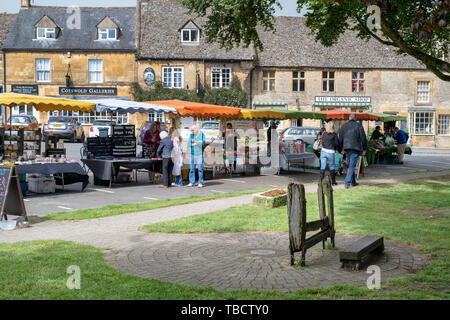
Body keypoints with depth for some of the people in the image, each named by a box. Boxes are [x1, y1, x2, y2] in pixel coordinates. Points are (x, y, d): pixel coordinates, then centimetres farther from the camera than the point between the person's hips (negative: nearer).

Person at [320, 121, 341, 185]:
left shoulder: (324, 134, 4)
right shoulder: (334, 134, -6)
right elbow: (337, 144, -3)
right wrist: (339, 150, 12)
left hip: (323, 151, 3)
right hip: (331, 152, -2)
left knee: (322, 167, 2)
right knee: (332, 167, 10)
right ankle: (333, 182, 17)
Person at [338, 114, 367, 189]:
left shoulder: (344, 126, 8)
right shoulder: (359, 126, -2)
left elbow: (340, 138, 9)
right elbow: (363, 138, -1)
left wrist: (340, 148, 17)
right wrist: (364, 148, 9)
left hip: (346, 147, 4)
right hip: (355, 148, -4)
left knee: (350, 165, 16)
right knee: (352, 166, -5)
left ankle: (353, 182, 22)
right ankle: (347, 183, -13)